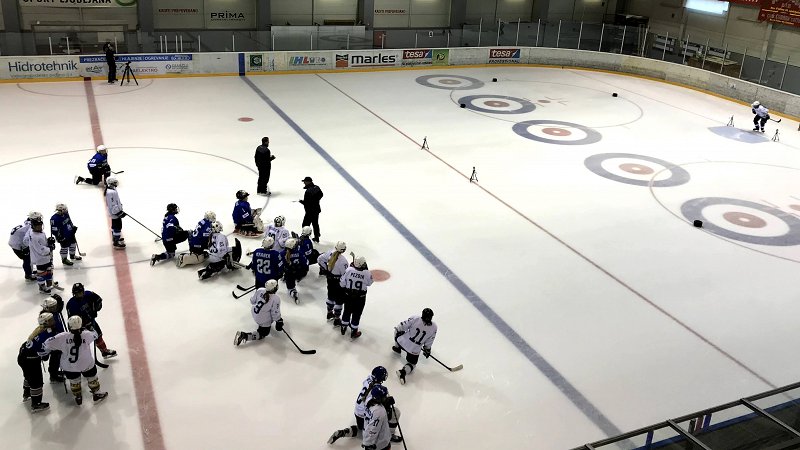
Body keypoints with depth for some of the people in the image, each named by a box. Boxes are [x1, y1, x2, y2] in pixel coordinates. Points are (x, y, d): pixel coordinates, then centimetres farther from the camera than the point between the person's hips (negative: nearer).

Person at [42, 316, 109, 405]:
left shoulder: (63, 337, -21)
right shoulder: (87, 335, -20)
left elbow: (48, 343, -14)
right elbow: (94, 335, 3)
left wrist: (46, 350, 9)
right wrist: (84, 330, 20)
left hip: (69, 367, 1)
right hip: (87, 364, -1)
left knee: (74, 381, 26)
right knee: (92, 378, 23)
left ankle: (78, 398, 41)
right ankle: (96, 395, 38)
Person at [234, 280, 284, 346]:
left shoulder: (260, 290, -15)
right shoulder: (276, 299, -29)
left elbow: (252, 301, -1)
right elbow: (275, 313, -21)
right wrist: (279, 321, -5)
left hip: (254, 313, 6)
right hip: (264, 320, -6)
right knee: (262, 334, 14)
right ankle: (244, 335, -2)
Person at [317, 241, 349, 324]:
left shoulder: (330, 252, -12)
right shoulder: (343, 260, -31)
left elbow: (320, 259, 0)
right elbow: (345, 274, -25)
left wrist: (325, 269, 10)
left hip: (330, 278, 7)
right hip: (338, 282, -7)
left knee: (331, 295, 27)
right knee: (339, 300, 9)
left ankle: (329, 313, 47)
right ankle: (336, 320, 19)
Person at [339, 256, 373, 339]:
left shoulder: (349, 270, -18)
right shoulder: (367, 273, -22)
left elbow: (342, 283, -10)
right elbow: (369, 283, -2)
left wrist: (344, 289, 12)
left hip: (348, 295, 2)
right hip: (360, 298, -2)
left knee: (347, 311, 22)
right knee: (356, 314, 14)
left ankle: (343, 328, 40)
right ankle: (353, 332, 26)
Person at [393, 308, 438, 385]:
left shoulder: (415, 319, -17)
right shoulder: (434, 327, -10)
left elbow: (401, 327, -8)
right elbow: (429, 341, 1)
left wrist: (397, 330, 12)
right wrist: (427, 350, 18)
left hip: (402, 342, 0)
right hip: (414, 350, 0)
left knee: (398, 334, 32)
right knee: (412, 363, 21)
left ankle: (397, 348, 53)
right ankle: (404, 371, -8)